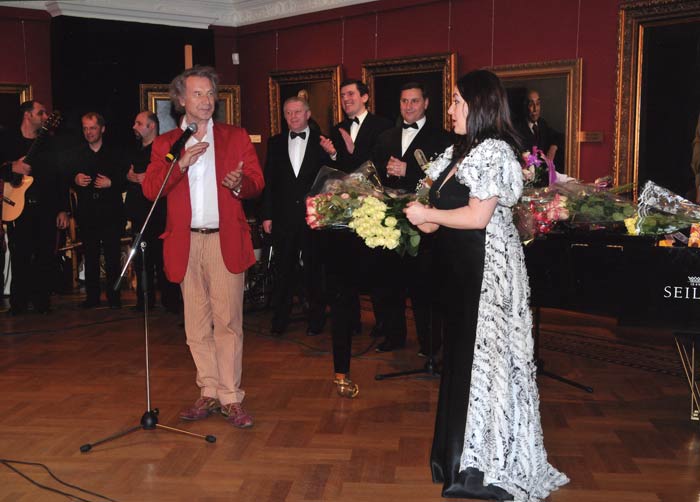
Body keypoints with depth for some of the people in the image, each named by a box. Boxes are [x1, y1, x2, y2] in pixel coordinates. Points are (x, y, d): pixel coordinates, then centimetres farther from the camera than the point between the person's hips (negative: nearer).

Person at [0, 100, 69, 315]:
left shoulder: (50, 142, 11)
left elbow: (60, 177, 9)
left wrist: (63, 209, 3)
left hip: (46, 208, 2)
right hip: (18, 207, -2)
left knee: (46, 258, 2)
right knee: (20, 257, -1)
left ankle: (42, 302, 14)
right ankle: (18, 303, 12)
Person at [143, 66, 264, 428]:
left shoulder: (236, 137, 10)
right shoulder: (165, 143, 11)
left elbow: (256, 183, 5)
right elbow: (150, 189, -1)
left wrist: (239, 183, -17)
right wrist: (180, 163, -13)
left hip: (226, 240, -2)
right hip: (186, 242, 2)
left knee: (227, 321, -4)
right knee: (196, 325, 7)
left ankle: (231, 398, 4)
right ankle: (209, 393, 18)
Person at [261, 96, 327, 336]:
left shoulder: (322, 141, 2)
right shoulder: (275, 143, 9)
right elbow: (269, 181, 7)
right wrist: (267, 215, 3)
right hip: (284, 216, 2)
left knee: (314, 267, 7)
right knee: (283, 269, 7)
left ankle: (316, 318, 19)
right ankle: (280, 319, 17)